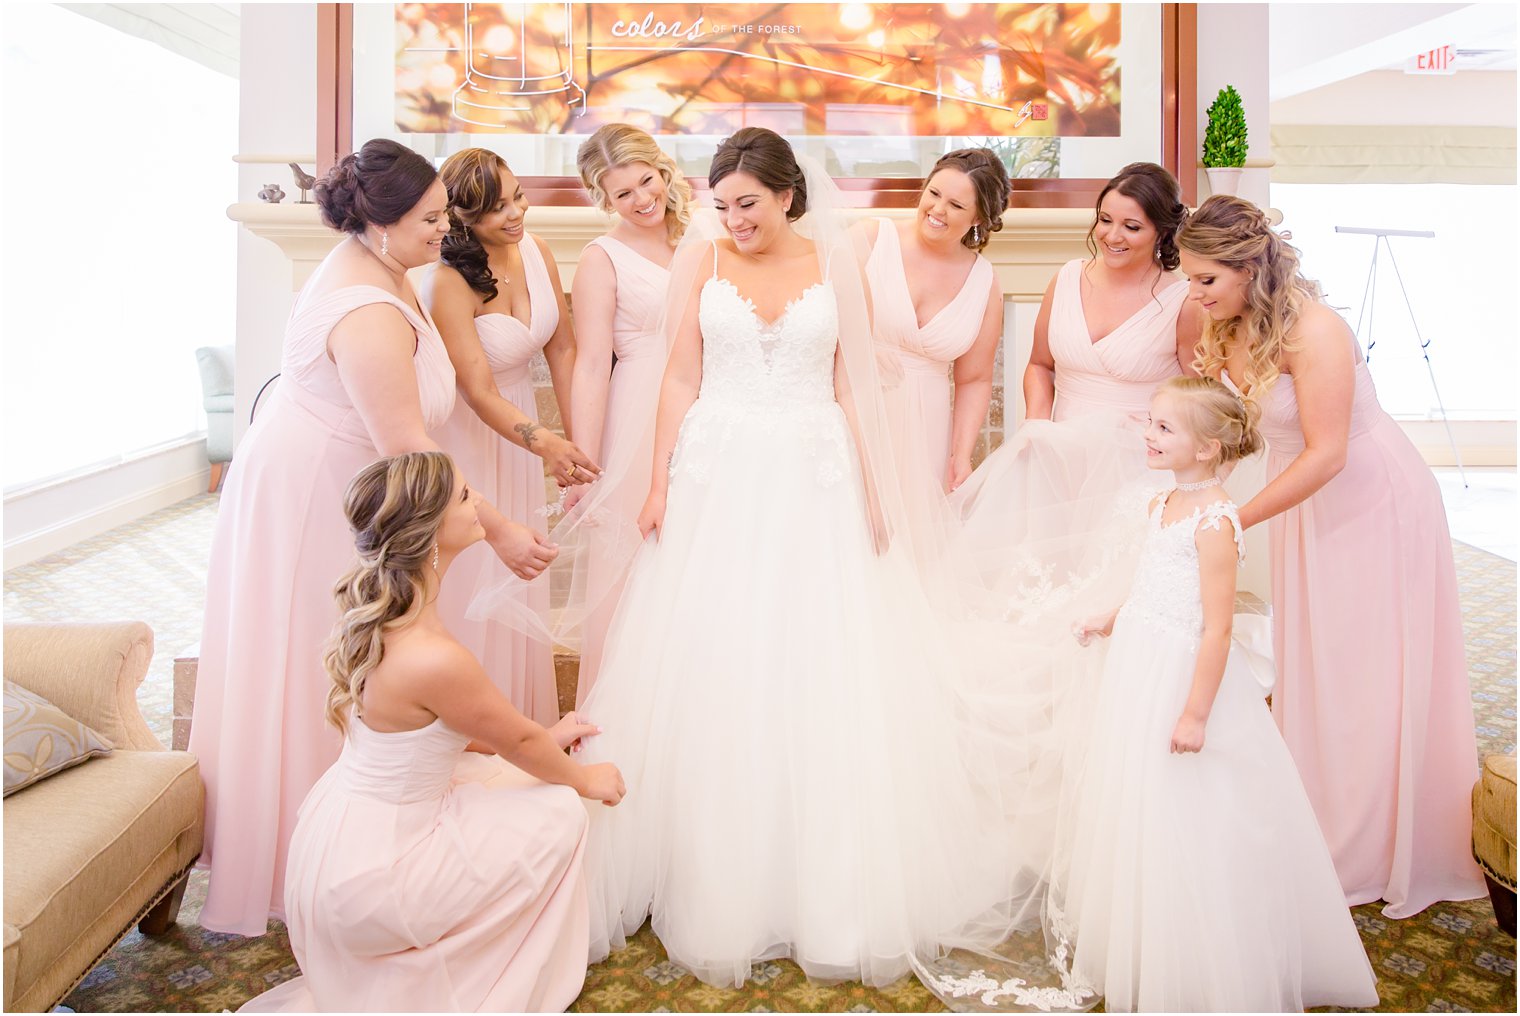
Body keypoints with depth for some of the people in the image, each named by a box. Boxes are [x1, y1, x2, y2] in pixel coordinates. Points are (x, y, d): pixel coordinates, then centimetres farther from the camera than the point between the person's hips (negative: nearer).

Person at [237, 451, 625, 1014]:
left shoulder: (383, 611, -3)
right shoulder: (434, 659, -31)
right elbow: (519, 741, -12)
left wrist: (542, 740, 16)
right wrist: (584, 777, 7)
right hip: (365, 879, -9)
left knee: (504, 775, 17)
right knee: (558, 813, -1)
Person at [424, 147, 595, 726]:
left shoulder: (534, 250, -7)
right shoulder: (449, 284, -25)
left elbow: (562, 349, -1)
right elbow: (479, 393, -29)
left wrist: (576, 441, -3)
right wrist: (545, 443, -44)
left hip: (519, 426, 6)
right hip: (466, 435, -6)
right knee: (469, 582, 3)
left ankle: (521, 726, 32)